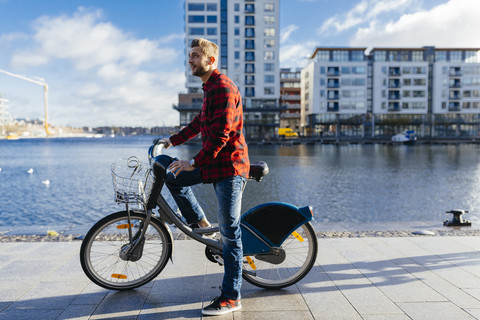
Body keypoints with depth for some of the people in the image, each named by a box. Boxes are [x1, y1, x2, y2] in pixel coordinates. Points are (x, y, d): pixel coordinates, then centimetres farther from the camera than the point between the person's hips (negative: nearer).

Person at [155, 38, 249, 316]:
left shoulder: (223, 87, -15)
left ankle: (231, 298, 6)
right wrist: (174, 140, 33)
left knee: (230, 232, -4)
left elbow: (222, 132, -24)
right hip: (214, 163, 10)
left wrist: (195, 163, -24)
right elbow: (201, 123, 29)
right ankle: (199, 223, 29)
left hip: (229, 167, -10)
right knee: (173, 178, 15)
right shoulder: (210, 88, 18)